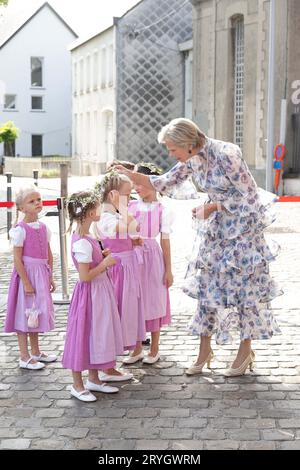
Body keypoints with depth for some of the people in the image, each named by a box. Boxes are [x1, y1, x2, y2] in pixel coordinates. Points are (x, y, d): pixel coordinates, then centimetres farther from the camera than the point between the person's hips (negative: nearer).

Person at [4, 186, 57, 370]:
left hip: (41, 274, 7)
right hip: (26, 273, -7)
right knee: (24, 315, 0)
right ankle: (25, 357, 7)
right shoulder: (20, 229, -14)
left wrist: (50, 277, 10)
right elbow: (17, 259, -16)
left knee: (36, 314, 17)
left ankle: (36, 352, 30)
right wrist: (26, 283, -18)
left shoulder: (44, 227, 5)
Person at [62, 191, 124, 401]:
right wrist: (104, 264, -18)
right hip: (90, 293, -10)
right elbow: (85, 276, -25)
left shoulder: (84, 237, 6)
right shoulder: (83, 243, -24)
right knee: (84, 335, 1)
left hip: (99, 291, 10)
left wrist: (103, 257, 8)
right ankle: (77, 385, 14)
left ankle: (94, 379, 29)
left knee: (96, 335, 17)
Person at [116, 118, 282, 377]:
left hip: (242, 225, -7)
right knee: (208, 285, 7)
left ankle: (246, 350, 18)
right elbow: (165, 183, 8)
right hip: (215, 227, 7)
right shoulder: (192, 159, -3)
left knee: (243, 287, 2)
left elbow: (250, 195, -21)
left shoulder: (225, 155, -26)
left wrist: (212, 207, -18)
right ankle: (205, 350, 17)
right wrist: (130, 175, -1)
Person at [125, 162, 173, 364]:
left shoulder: (162, 210, -4)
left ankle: (154, 349, 18)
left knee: (153, 302, 5)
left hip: (152, 255, -3)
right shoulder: (131, 206, 4)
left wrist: (168, 270, -3)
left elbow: (165, 240, -3)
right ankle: (137, 349, 20)